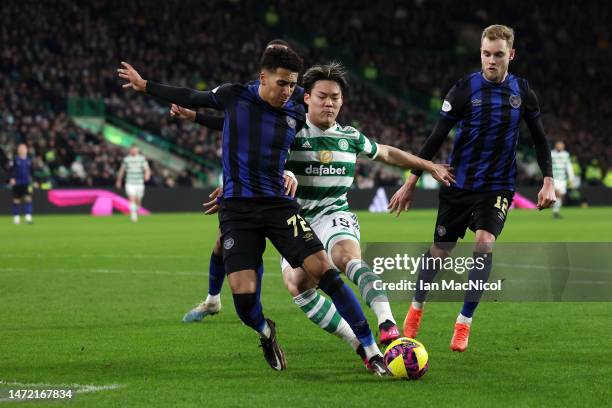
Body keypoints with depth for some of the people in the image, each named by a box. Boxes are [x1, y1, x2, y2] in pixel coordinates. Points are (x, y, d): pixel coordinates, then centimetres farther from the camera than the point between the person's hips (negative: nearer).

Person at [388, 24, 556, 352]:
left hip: (498, 186, 1)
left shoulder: (522, 92, 0)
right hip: (459, 185, -1)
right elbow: (437, 137, -4)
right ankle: (417, 308, 34)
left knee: (484, 243, -20)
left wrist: (548, 181, 3)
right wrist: (412, 181, -5)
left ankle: (463, 324, -8)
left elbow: (539, 138, 12)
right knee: (440, 251, 6)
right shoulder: (465, 88, -7)